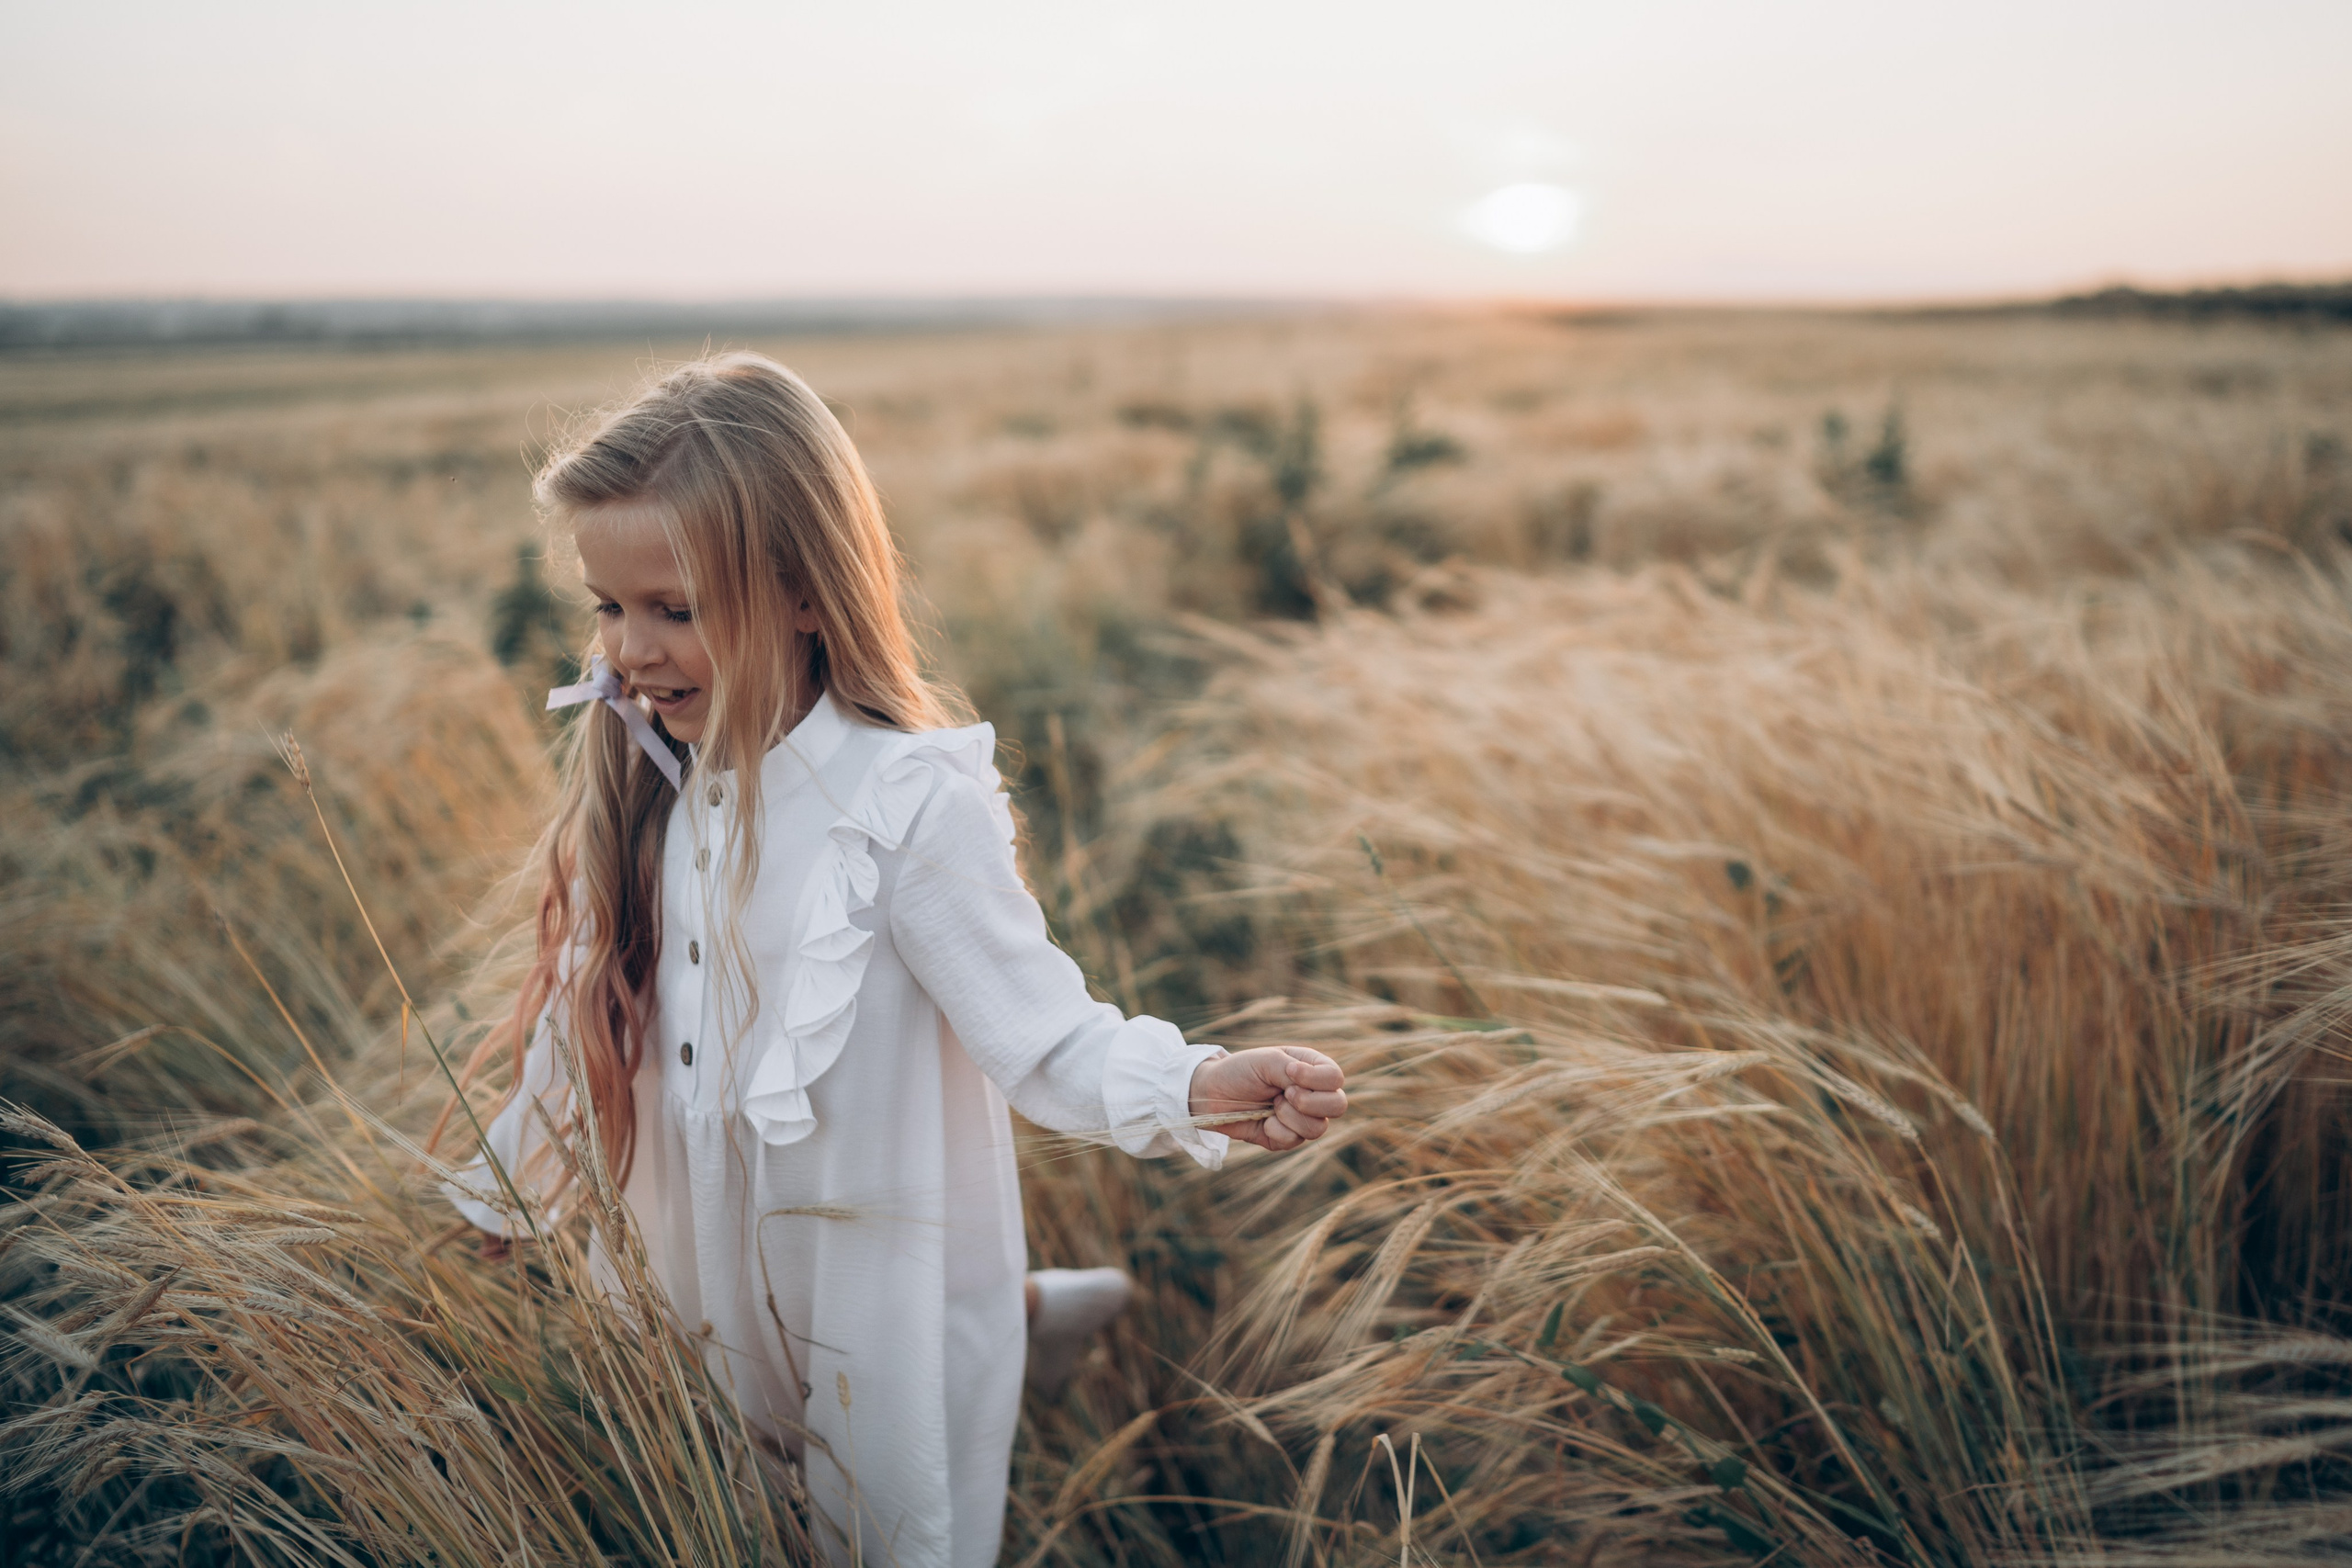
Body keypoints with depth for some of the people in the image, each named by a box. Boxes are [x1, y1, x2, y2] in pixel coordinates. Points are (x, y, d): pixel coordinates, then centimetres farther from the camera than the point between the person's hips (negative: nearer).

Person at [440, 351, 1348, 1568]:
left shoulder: (907, 799, -23)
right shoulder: (638, 784, -4)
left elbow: (1038, 1030, -23)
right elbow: (589, 1012, 9)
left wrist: (1194, 1088, -42)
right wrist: (491, 1195, 19)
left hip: (878, 1279, -5)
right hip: (711, 1264, 6)